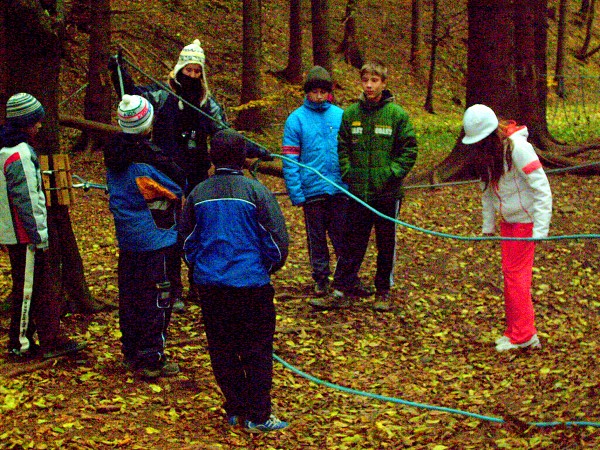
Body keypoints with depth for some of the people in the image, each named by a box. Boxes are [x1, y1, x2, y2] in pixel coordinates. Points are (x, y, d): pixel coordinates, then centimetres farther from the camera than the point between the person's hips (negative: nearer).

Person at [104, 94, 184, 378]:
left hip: (127, 240, 8)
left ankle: (131, 354, 25)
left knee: (130, 296, 15)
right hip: (155, 241, -8)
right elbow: (177, 190, -9)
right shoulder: (147, 158, -21)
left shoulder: (114, 154, 3)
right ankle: (151, 360, 3)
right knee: (157, 298, 0)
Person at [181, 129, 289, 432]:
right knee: (257, 350, 6)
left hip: (208, 283, 3)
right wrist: (270, 267, 13)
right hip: (250, 282, -3)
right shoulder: (256, 191, -9)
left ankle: (234, 410, 21)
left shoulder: (198, 194, 2)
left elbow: (187, 240, 13)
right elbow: (277, 239, -6)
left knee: (222, 350, 13)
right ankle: (257, 416, 8)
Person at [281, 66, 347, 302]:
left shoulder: (340, 116, 4)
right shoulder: (296, 119, -2)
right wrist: (296, 193, -9)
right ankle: (320, 280, 21)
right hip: (312, 191, -1)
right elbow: (289, 160, -3)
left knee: (343, 236, 6)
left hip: (340, 189, 1)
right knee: (316, 238, 10)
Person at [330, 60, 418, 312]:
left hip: (388, 193, -2)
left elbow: (409, 150, -2)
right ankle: (342, 288, 10)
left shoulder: (397, 114, -4)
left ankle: (383, 291, 20)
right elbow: (342, 147, 10)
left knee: (386, 246, 9)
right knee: (353, 243, 5)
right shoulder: (350, 113, 3)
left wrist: (392, 174, -11)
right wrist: (348, 173, -2)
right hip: (358, 193, 2)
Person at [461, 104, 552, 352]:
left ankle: (522, 335, 2)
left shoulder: (516, 146, -22)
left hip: (526, 219, -8)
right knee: (510, 273, 11)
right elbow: (488, 189, 13)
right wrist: (488, 225, 11)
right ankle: (516, 331, 20)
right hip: (508, 220, 8)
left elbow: (541, 187, -22)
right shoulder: (485, 150, 3)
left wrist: (540, 229, -24)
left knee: (516, 274, -5)